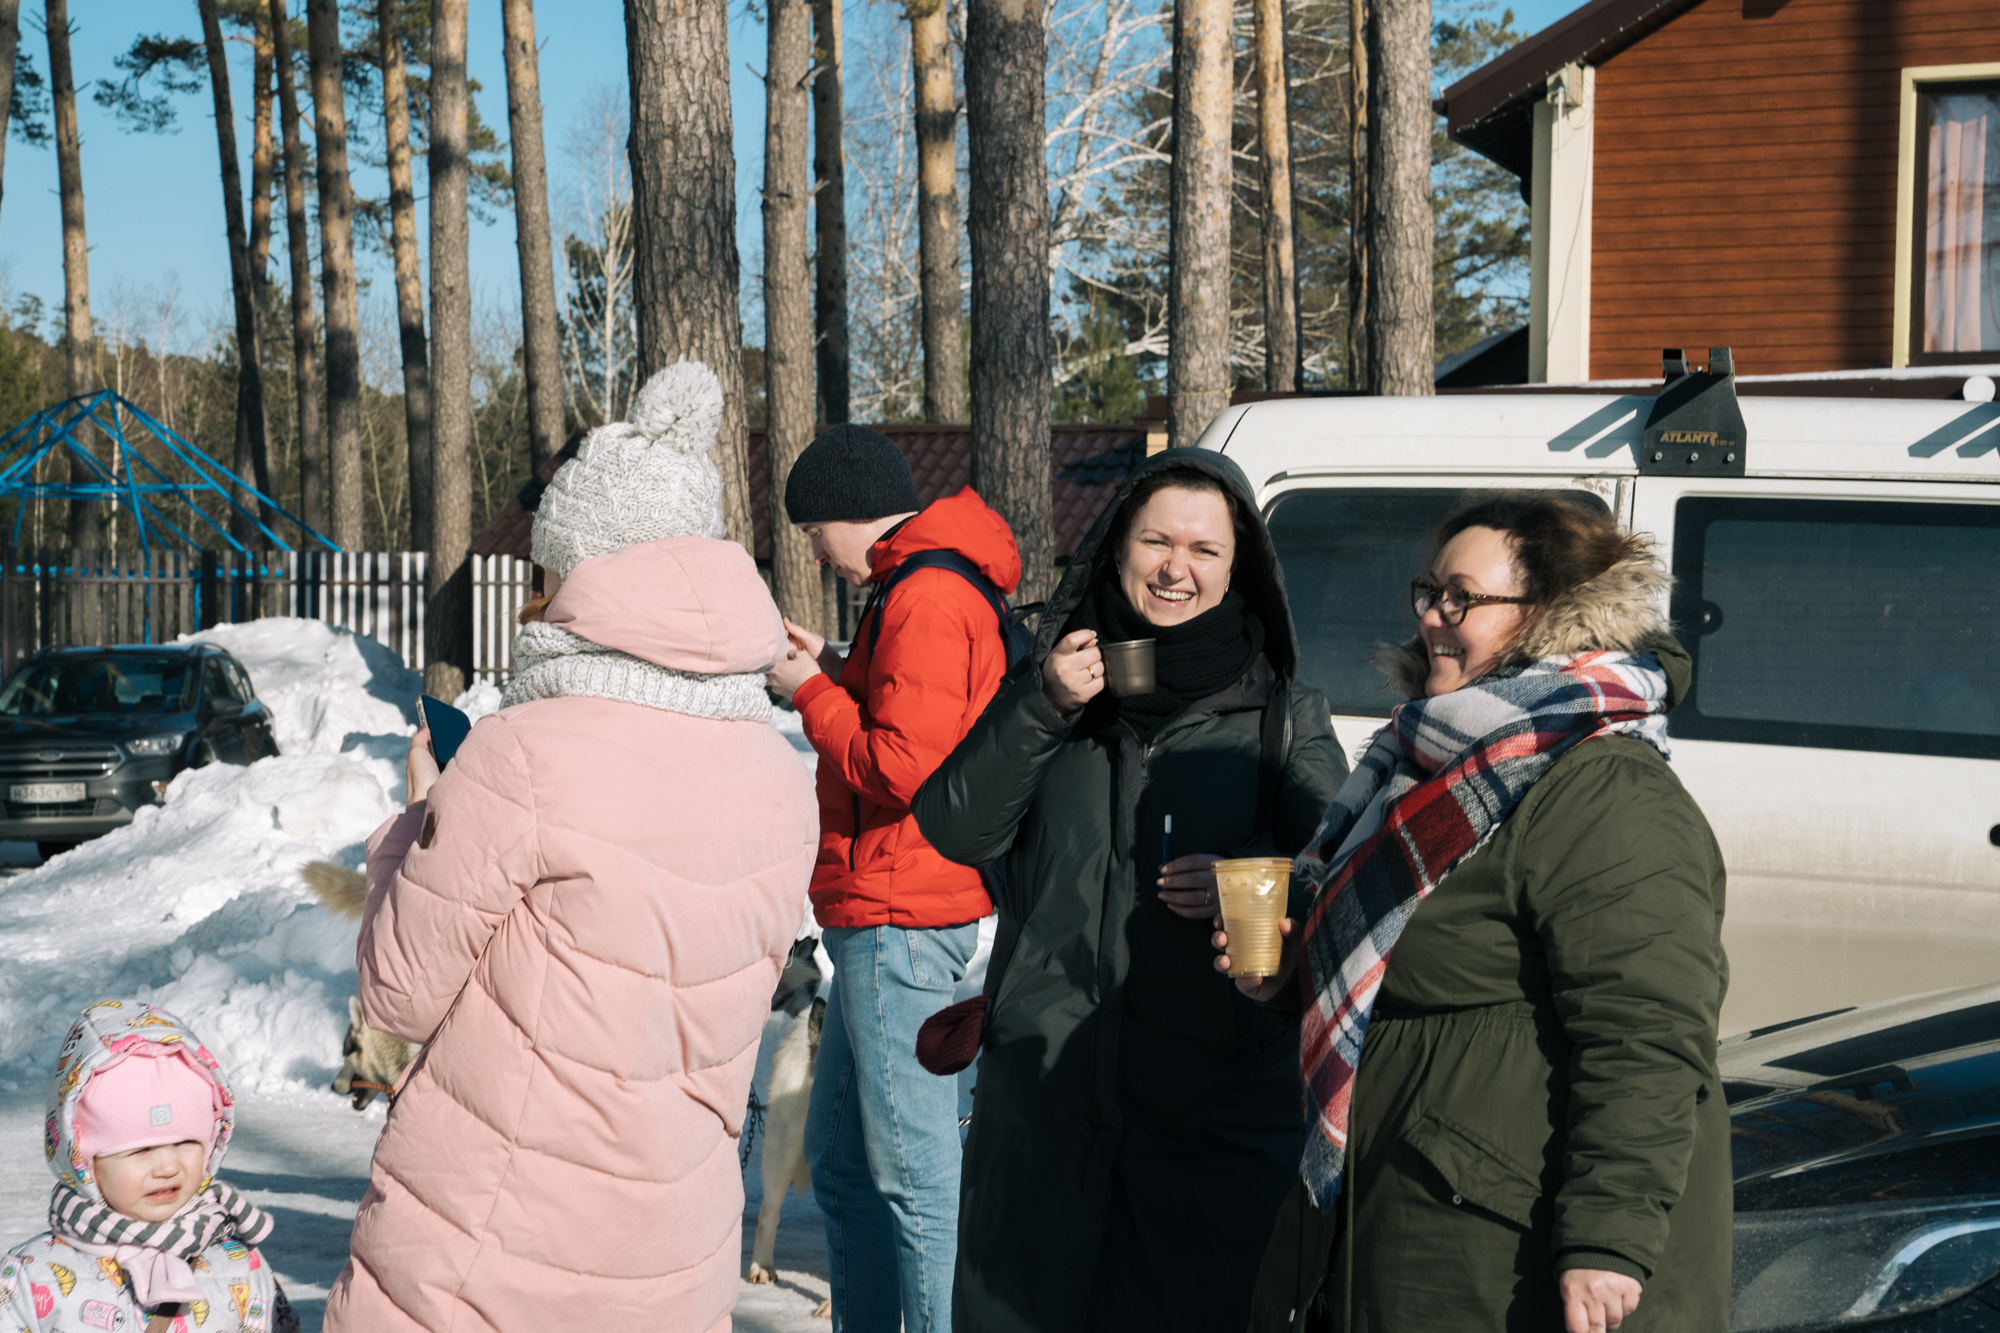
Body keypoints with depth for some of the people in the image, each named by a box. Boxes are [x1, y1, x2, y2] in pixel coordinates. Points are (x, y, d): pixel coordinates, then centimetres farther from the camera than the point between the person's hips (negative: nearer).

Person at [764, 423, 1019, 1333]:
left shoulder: (925, 601, -15)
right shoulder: (928, 589, 18)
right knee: (840, 1160, 19)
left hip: (898, 924, -11)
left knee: (914, 1170, -8)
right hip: (878, 918, 11)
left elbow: (904, 769, -22)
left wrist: (809, 694, -8)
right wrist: (838, 674, 11)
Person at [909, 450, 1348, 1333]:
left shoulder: (1283, 712, 6)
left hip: (1221, 1094, -1)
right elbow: (956, 832, 1)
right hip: (1044, 1088, 2)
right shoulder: (1055, 679, 10)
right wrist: (1039, 710, -12)